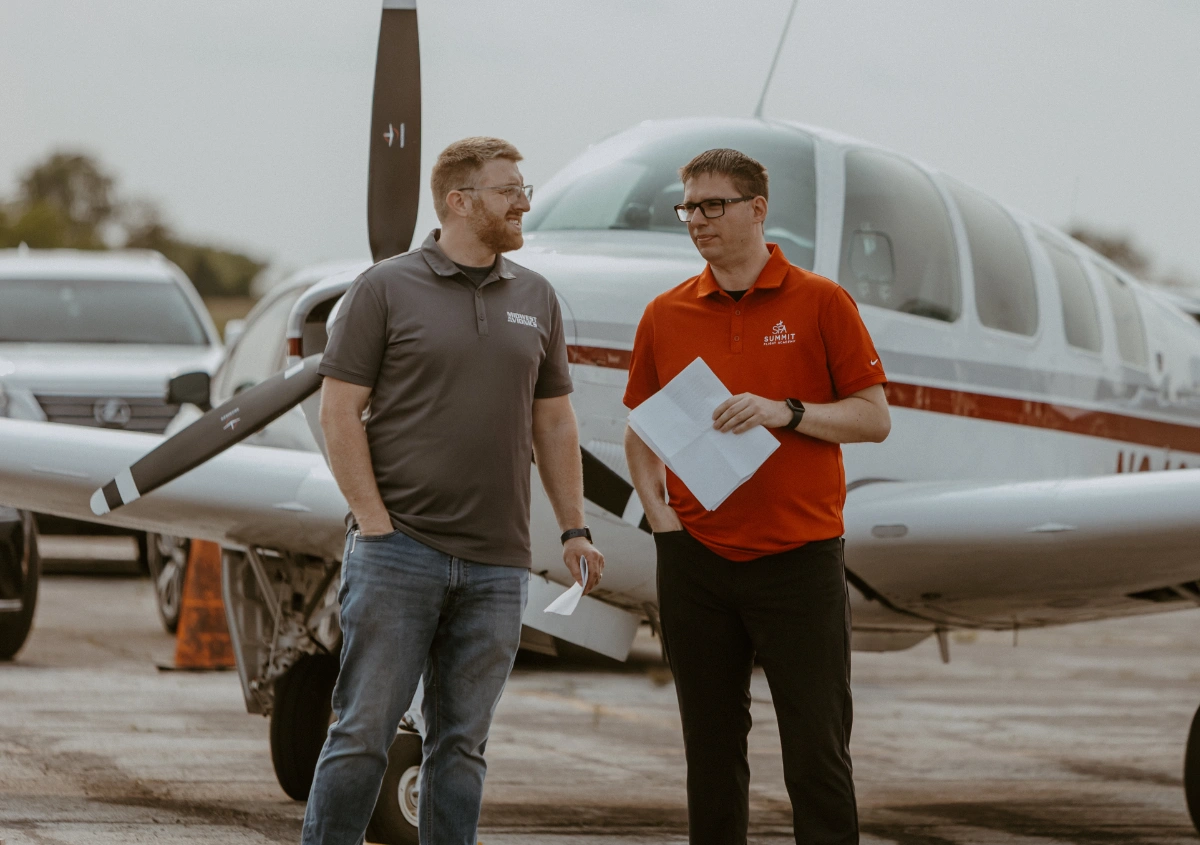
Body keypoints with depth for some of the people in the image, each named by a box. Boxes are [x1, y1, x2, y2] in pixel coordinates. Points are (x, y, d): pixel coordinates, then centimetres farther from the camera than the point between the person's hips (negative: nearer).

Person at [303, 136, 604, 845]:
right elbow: (340, 411, -3)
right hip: (399, 549, -4)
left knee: (463, 744, 7)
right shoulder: (386, 290, -1)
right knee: (365, 732, -5)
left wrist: (575, 526, 10)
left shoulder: (535, 299, 13)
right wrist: (374, 522, -10)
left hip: (496, 565, 4)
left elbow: (554, 420, 18)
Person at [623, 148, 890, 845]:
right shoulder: (665, 315, 9)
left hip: (800, 557, -3)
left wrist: (786, 412, -16)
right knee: (712, 748, 8)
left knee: (818, 750, -4)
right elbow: (639, 428, 18)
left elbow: (874, 418, -1)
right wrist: (658, 509, 2)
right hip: (696, 555, 3)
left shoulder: (820, 303, 0)